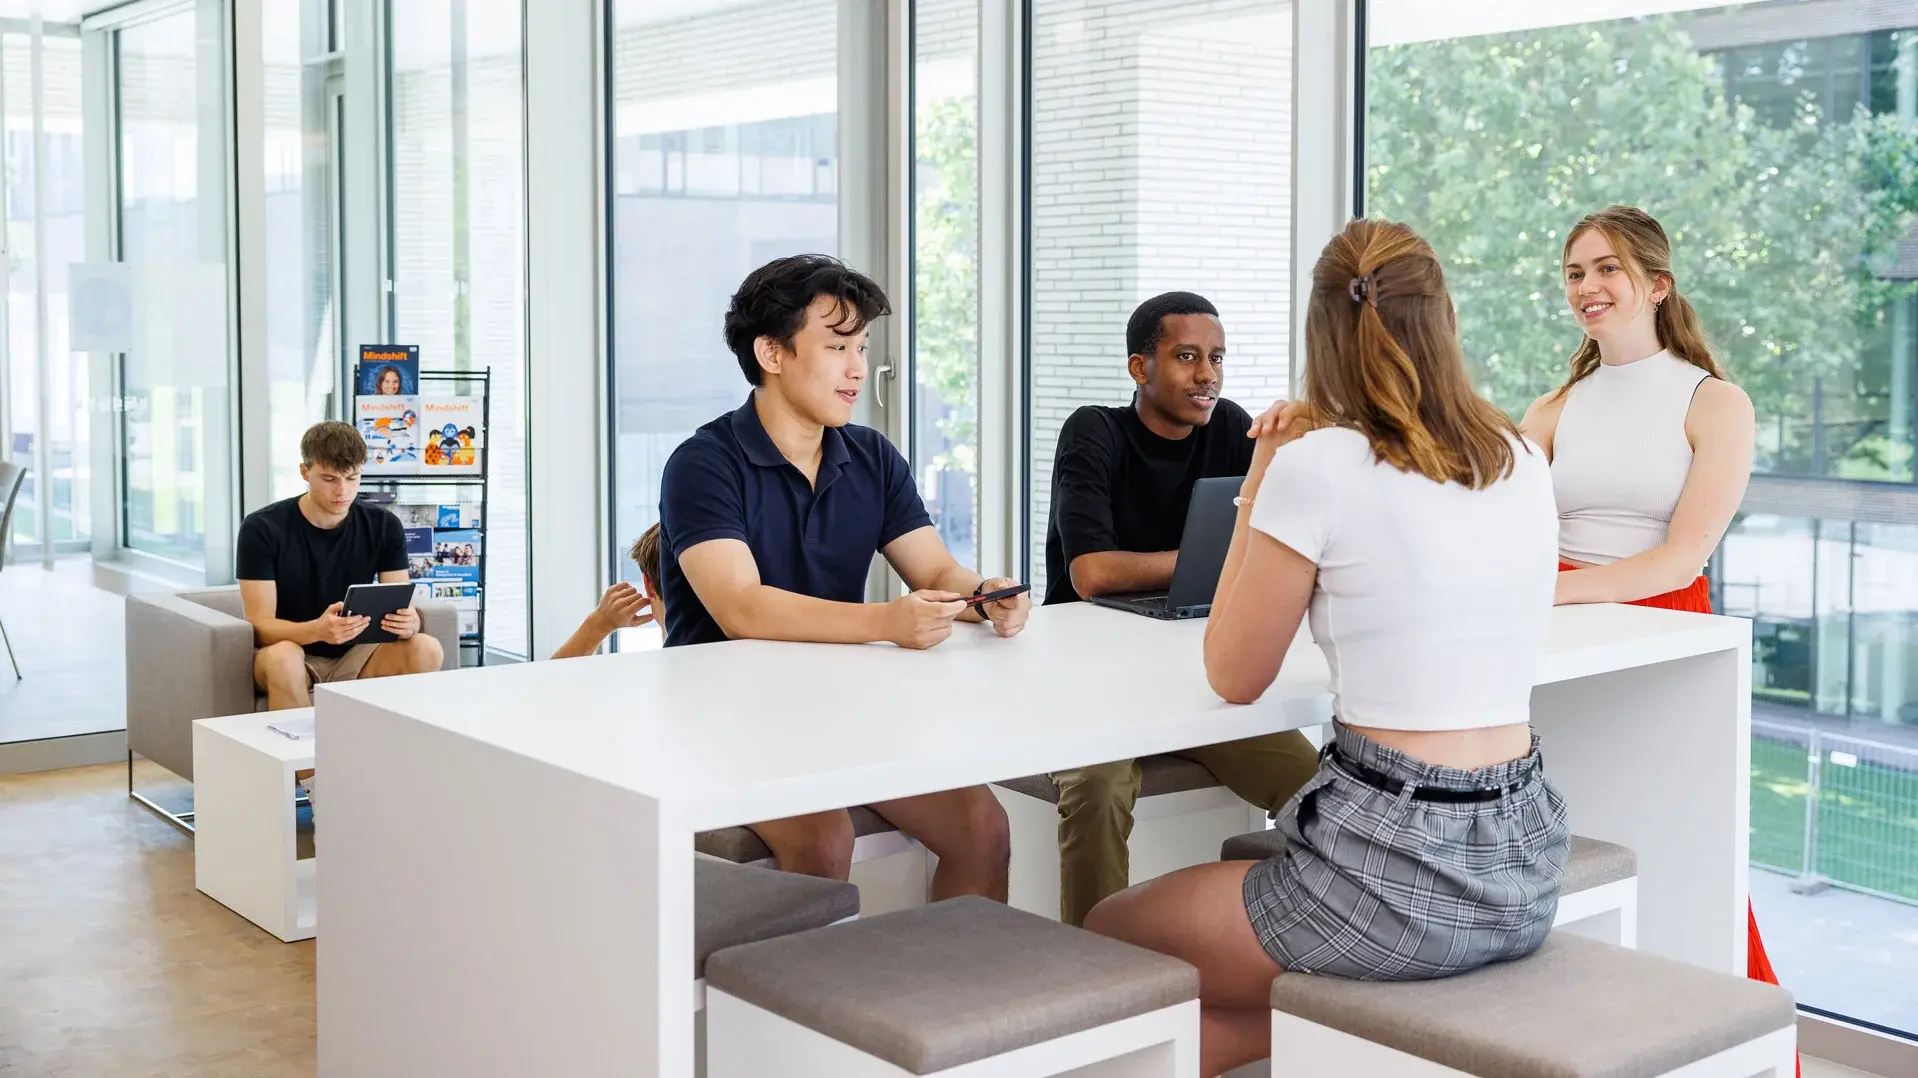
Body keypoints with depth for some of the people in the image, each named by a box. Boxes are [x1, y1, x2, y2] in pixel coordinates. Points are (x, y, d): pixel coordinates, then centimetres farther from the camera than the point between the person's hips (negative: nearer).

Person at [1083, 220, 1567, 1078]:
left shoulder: (1319, 463, -11)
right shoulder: (1525, 465, 6)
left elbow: (1233, 676, -1)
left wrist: (1262, 476, 4)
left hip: (1396, 870, -7)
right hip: (1523, 864, 7)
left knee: (1104, 939, 16)